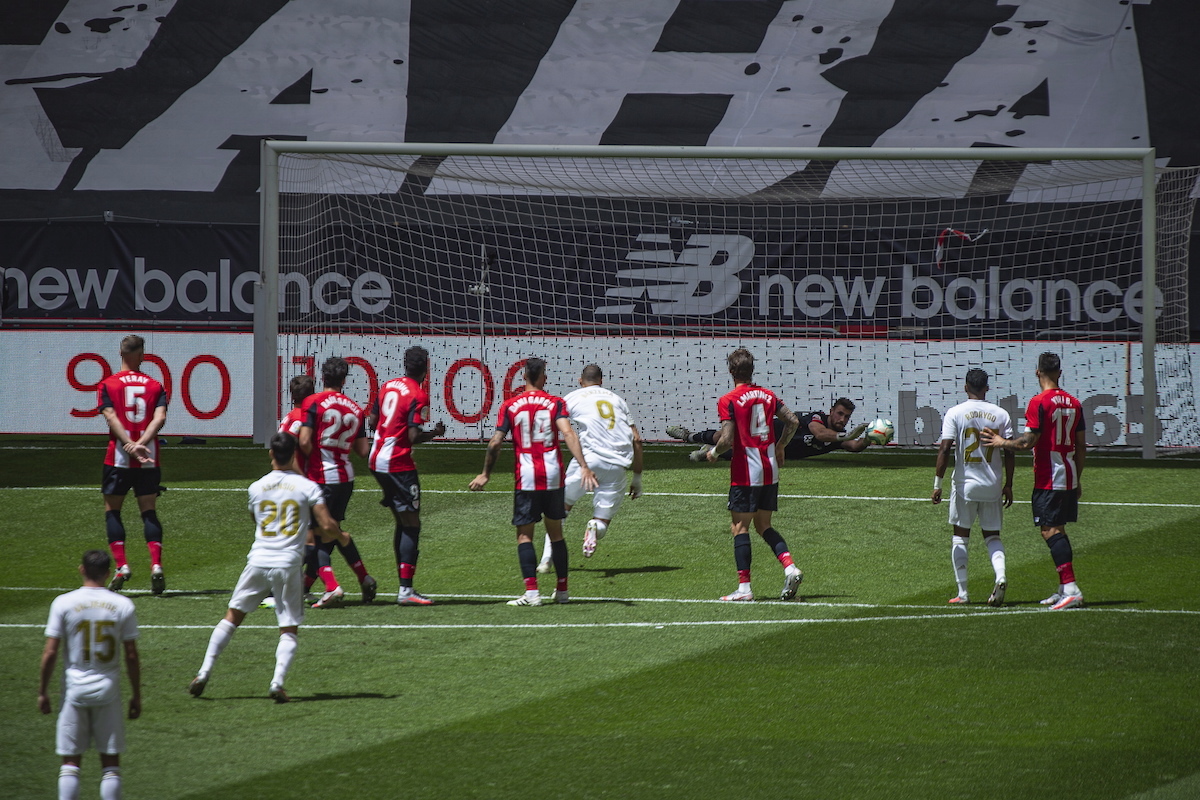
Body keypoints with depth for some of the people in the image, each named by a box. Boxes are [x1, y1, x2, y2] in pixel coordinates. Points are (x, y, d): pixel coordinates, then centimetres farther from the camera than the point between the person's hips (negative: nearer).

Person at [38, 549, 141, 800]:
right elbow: (132, 656, -2)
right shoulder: (123, 606, -4)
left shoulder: (63, 603, -6)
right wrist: (136, 695, 8)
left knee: (71, 760, 5)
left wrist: (42, 692, 4)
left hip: (75, 690, 0)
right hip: (108, 690, 0)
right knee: (111, 761, 7)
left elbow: (50, 652, -6)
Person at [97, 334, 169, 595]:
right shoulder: (155, 386, 8)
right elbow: (160, 417, -8)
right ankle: (156, 564, -12)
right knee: (149, 512, 6)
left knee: (112, 510, 9)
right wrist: (141, 443, -16)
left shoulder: (108, 385, 2)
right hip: (149, 459, 2)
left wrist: (130, 445, -18)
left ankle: (121, 565, -4)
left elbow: (111, 417, -12)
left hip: (118, 457, -2)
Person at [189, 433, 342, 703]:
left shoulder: (256, 488, 7)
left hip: (258, 560, 2)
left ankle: (204, 673, 9)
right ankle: (278, 682, -13)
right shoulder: (308, 487, -3)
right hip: (289, 564, -2)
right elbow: (328, 526, -8)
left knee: (232, 617, 14)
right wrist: (340, 536, 15)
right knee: (289, 630, 6)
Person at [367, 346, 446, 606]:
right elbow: (414, 436, -19)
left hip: (377, 459, 9)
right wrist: (435, 432, -2)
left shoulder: (388, 386, 9)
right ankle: (406, 591, -10)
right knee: (411, 525, -5)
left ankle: (404, 586, 17)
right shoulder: (418, 396, -15)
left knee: (402, 522, 16)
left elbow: (372, 420, 16)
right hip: (398, 464, -9)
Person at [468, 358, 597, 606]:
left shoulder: (510, 406, 1)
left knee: (524, 534, 2)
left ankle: (531, 591, -11)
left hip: (526, 478, -2)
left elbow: (495, 443, -1)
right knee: (555, 532, 14)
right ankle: (562, 590, 18)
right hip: (553, 476, 2)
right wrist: (584, 466, -21)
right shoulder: (555, 403, 1)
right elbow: (568, 433, -14)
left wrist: (485, 474, 12)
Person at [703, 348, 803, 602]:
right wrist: (780, 447, 24)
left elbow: (727, 440, -17)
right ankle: (790, 567, -4)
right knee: (764, 526, 16)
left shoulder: (728, 401, -10)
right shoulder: (768, 395, 8)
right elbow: (793, 421, 8)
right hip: (770, 470, 6)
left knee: (739, 527, 0)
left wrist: (713, 453, 4)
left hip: (745, 473, -6)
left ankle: (744, 587, -5)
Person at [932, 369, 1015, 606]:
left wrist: (937, 484, -6)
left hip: (965, 484, -2)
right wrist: (1008, 486, 10)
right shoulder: (1001, 415, 2)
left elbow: (945, 449, -11)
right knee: (992, 536, 13)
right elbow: (1009, 452, 1)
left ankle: (962, 592, 6)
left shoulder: (955, 413, -5)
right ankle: (1000, 575, -14)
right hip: (992, 486, 2)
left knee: (960, 537, 10)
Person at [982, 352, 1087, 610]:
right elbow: (1081, 446, 14)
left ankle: (1071, 588, -21)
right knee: (1057, 531, 15)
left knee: (1051, 531, -10)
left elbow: (1028, 441, -16)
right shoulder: (1073, 403, 10)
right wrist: (1077, 480, 22)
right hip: (1069, 477, 7)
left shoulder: (1039, 402, -12)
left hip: (1048, 479, -7)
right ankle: (1064, 589, 16)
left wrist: (1002, 443, 1)